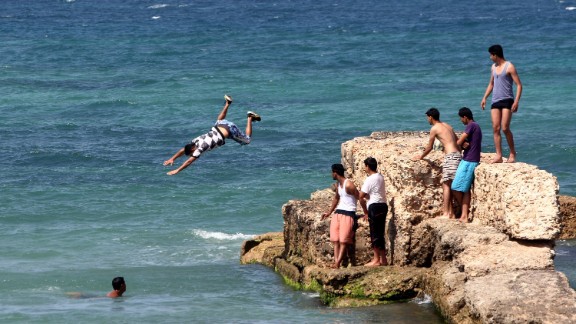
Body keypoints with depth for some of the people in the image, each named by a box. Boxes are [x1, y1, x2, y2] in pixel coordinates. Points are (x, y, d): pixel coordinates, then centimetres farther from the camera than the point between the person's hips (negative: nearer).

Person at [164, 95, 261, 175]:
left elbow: (190, 160, -32)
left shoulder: (201, 147, -29)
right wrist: (172, 159, -8)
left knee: (246, 141, 12)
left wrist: (177, 170, -34)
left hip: (230, 130, -7)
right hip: (219, 126, 7)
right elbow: (183, 150, 2)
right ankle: (227, 103, 43)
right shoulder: (196, 141, -11)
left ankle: (250, 118, 17)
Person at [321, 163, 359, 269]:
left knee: (343, 240, -10)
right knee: (335, 238, -1)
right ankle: (336, 260, -6)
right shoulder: (338, 184, 12)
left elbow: (359, 198, -14)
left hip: (348, 213, -9)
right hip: (338, 212, 9)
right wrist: (329, 212, 31)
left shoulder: (348, 185, -16)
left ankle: (338, 263, -15)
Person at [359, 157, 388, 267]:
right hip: (383, 205, 9)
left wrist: (365, 211, -4)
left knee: (375, 234, -6)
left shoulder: (370, 179, -13)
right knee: (380, 234, 12)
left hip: (374, 206, -9)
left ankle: (376, 260, -5)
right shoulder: (380, 177, 15)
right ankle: (383, 259, 14)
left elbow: (361, 196, -15)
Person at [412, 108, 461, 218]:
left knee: (446, 184, -9)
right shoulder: (447, 126, 21)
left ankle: (446, 213, -14)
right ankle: (450, 213, 11)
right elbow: (457, 141, 26)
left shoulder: (434, 128, -1)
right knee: (448, 185, 12)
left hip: (451, 156, -8)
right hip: (458, 155, 8)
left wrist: (421, 156, 19)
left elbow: (429, 147, 4)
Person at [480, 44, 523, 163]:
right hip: (495, 100, 7)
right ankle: (498, 156, 0)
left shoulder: (509, 67, -8)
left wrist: (516, 101, -19)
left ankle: (512, 153, 2)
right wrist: (484, 98, 16)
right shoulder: (494, 67, 14)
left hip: (507, 100, -7)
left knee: (505, 128, -13)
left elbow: (519, 85, -10)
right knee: (495, 128, -1)